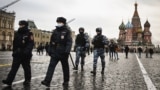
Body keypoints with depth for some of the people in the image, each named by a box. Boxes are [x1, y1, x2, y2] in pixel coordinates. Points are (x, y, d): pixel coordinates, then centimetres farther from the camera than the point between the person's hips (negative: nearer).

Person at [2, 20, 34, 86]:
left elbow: (31, 44, -14)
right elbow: (14, 43, 20)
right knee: (14, 67, -1)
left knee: (26, 68, 7)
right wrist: (14, 51, 19)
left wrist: (27, 51, -27)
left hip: (25, 55, -4)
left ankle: (27, 80, 20)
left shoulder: (29, 34, -5)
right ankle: (9, 80, -4)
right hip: (17, 54, 5)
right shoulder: (17, 33, 13)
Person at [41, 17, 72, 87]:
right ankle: (47, 81, -9)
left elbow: (69, 42, -14)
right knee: (51, 66, -7)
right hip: (55, 52, 4)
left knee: (65, 67, 10)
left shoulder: (67, 31, -5)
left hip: (63, 53, -4)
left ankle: (66, 81, 25)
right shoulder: (55, 31, 9)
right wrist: (49, 50, 13)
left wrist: (67, 51, -25)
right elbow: (51, 41, 15)